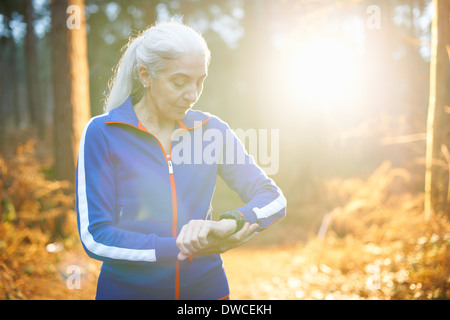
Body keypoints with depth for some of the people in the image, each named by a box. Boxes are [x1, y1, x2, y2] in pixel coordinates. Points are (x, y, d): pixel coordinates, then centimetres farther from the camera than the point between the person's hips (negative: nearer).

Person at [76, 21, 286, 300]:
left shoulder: (212, 129, -1)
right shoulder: (102, 133, -11)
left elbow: (273, 198, -4)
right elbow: (95, 238, -15)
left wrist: (227, 224, -25)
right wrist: (184, 247, -22)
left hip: (206, 286, 3)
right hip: (128, 289, -2)